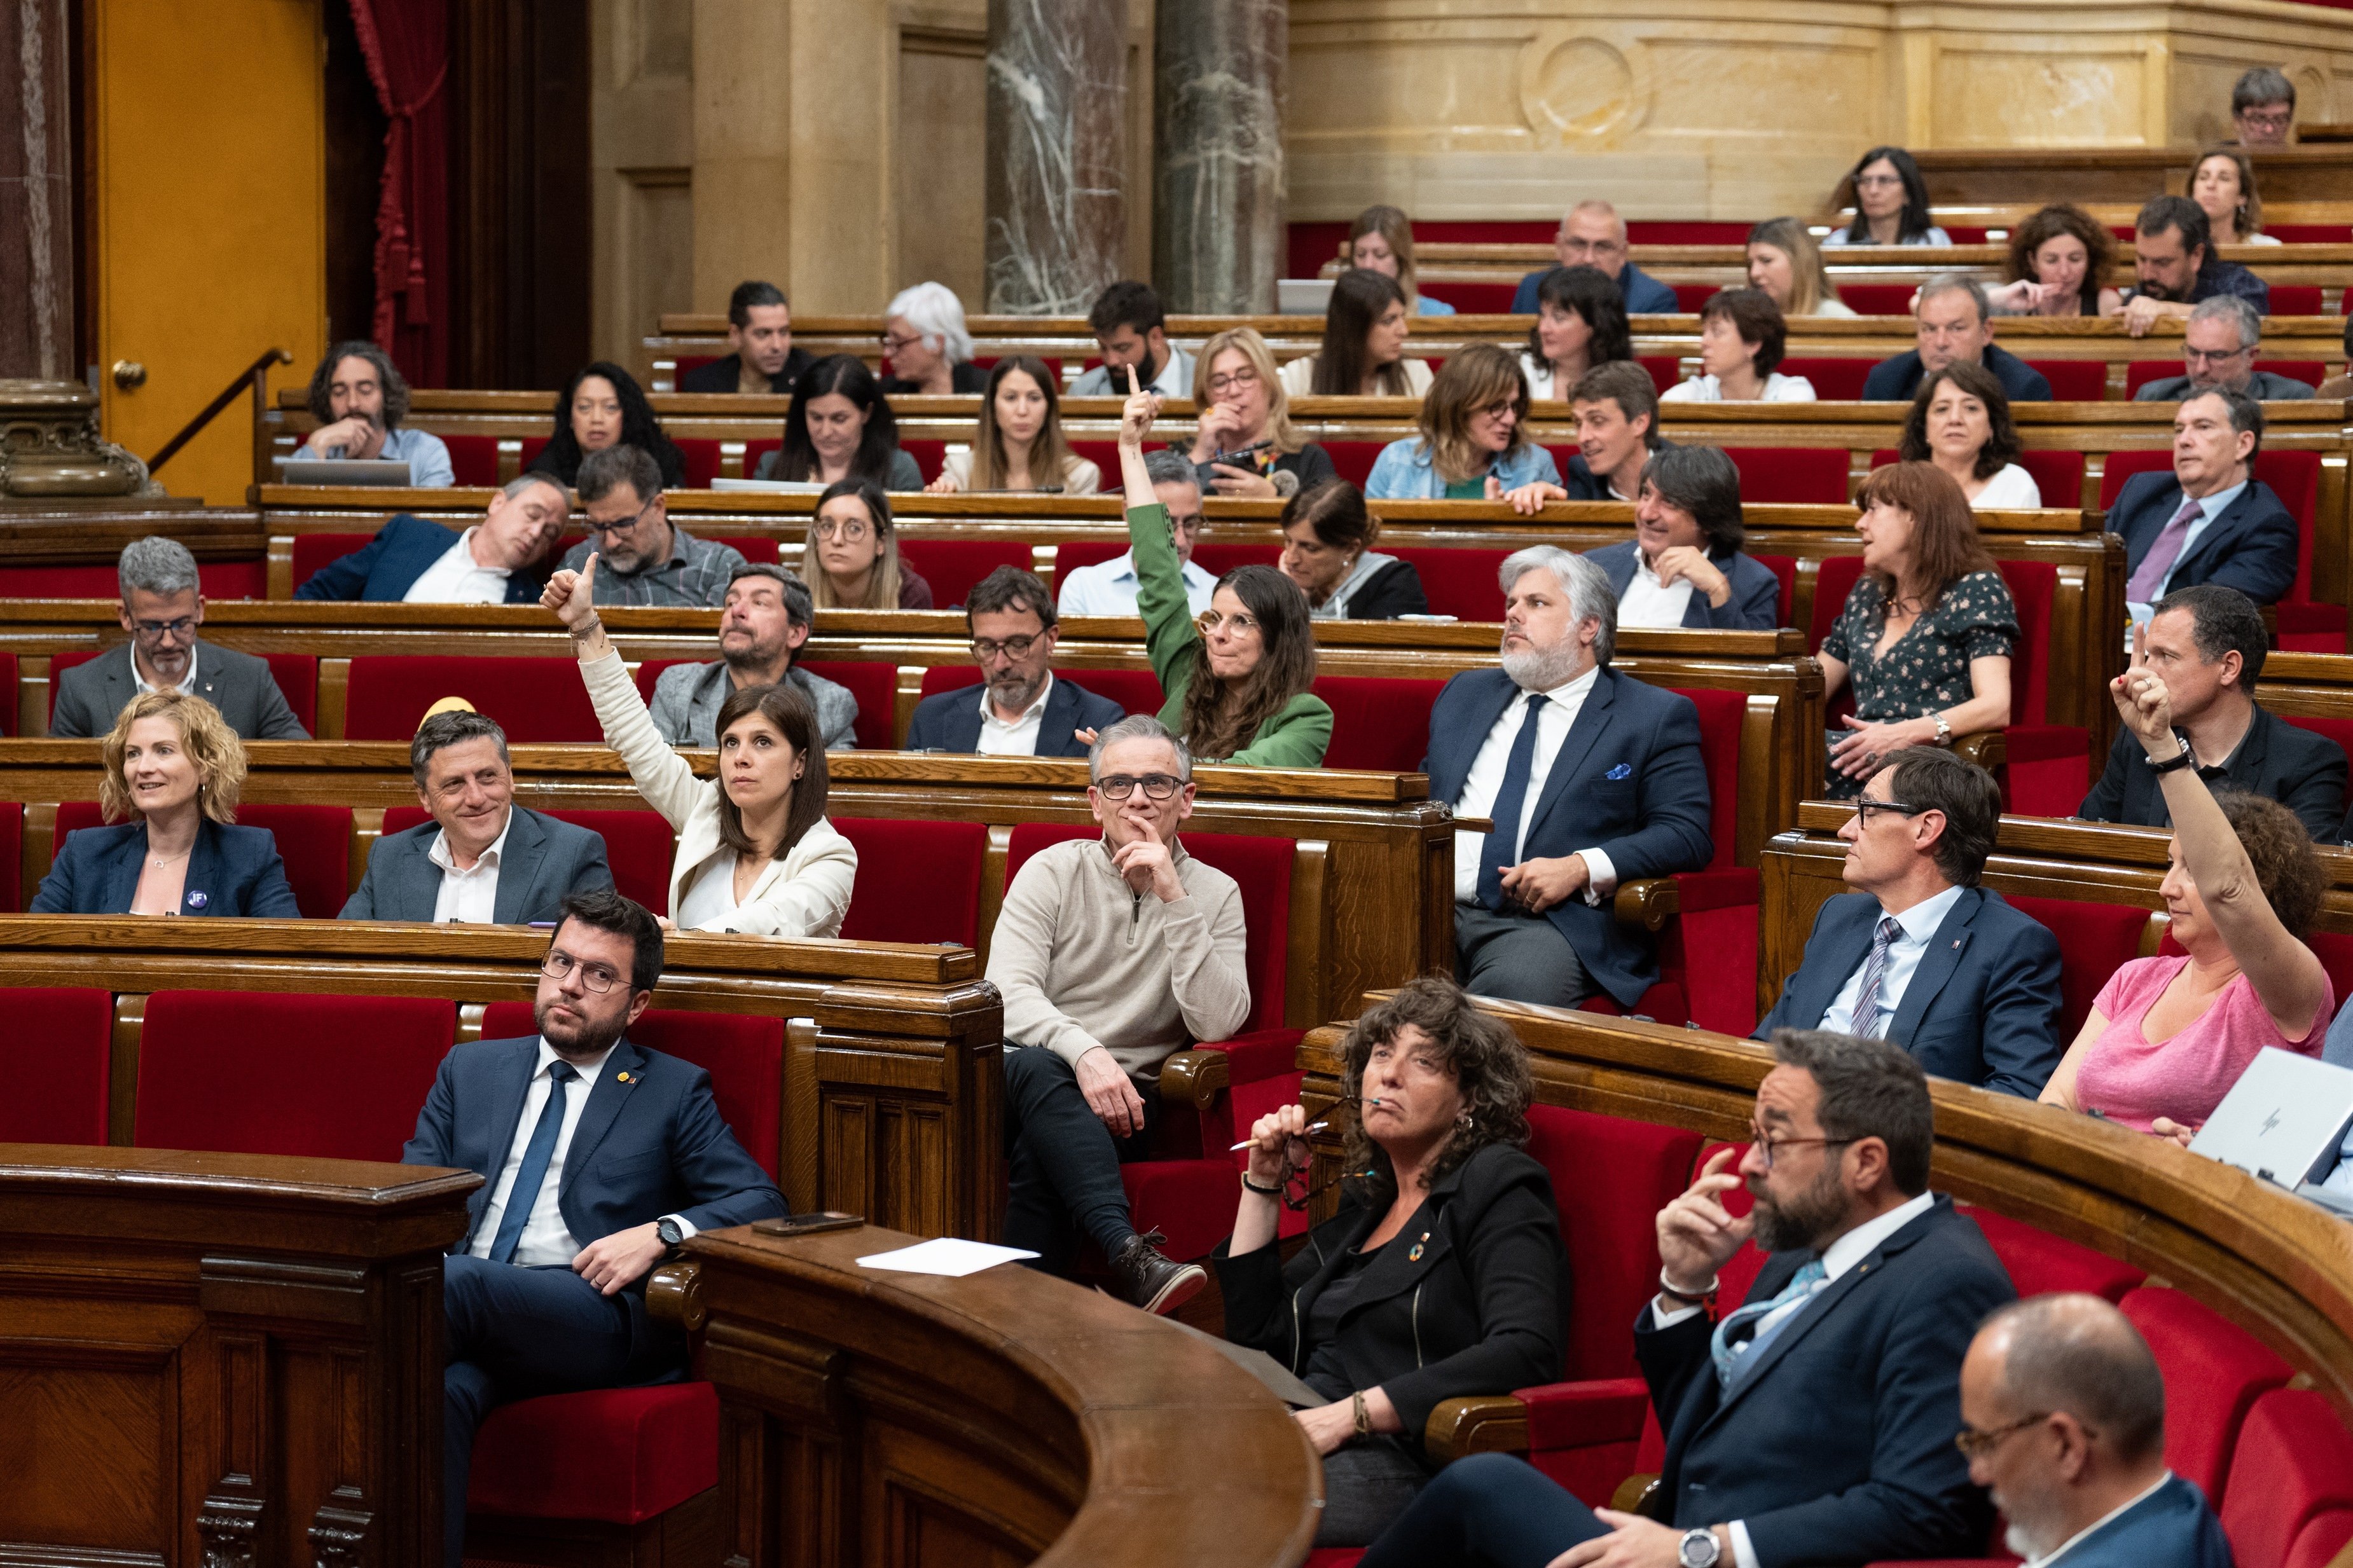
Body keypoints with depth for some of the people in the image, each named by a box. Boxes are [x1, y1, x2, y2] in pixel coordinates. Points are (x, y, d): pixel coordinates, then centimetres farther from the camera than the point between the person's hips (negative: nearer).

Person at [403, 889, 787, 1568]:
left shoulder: (674, 1092, 18)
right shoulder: (470, 1070, 27)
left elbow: (762, 1204, 10)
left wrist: (660, 1234, -9)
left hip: (593, 1315, -2)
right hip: (465, 1309, 2)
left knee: (456, 1281, -37)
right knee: (440, 1390, -38)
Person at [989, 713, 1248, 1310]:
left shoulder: (1214, 895, 8)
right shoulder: (1052, 872, 7)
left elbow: (1219, 1023, -9)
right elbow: (1009, 993, -7)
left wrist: (1174, 899, -14)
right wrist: (1085, 1054, -27)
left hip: (1125, 1101, 0)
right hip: (1025, 1074, 0)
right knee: (1034, 1068, -38)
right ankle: (1128, 1254, -50)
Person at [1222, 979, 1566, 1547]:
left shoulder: (1498, 1186, 1)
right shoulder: (1367, 1199, 24)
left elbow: (1524, 1353, -16)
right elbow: (1258, 1335, 26)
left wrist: (1349, 1414, -20)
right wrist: (1263, 1185, 19)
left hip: (1409, 1464, -7)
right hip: (1307, 1437, 7)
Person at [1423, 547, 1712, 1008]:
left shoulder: (1656, 716, 9)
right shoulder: (1465, 694, 26)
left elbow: (1686, 835, 0)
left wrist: (1579, 868, -15)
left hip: (1550, 921, -4)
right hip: (1435, 910, 4)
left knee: (1512, 986, -38)